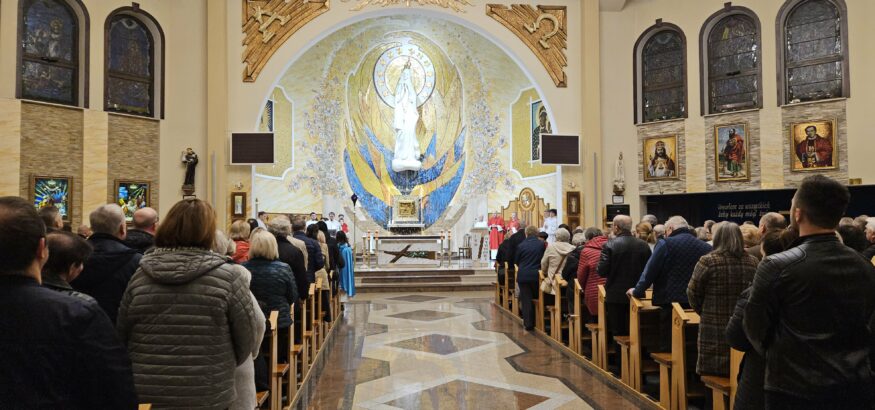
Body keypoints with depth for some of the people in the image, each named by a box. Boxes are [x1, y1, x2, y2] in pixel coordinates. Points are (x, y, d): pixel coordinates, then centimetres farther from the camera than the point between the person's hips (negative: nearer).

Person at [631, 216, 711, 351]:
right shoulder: (706, 247, 6)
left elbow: (650, 271, -7)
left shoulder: (665, 244, -6)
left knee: (668, 346, 3)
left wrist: (637, 291, 4)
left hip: (670, 301, -4)